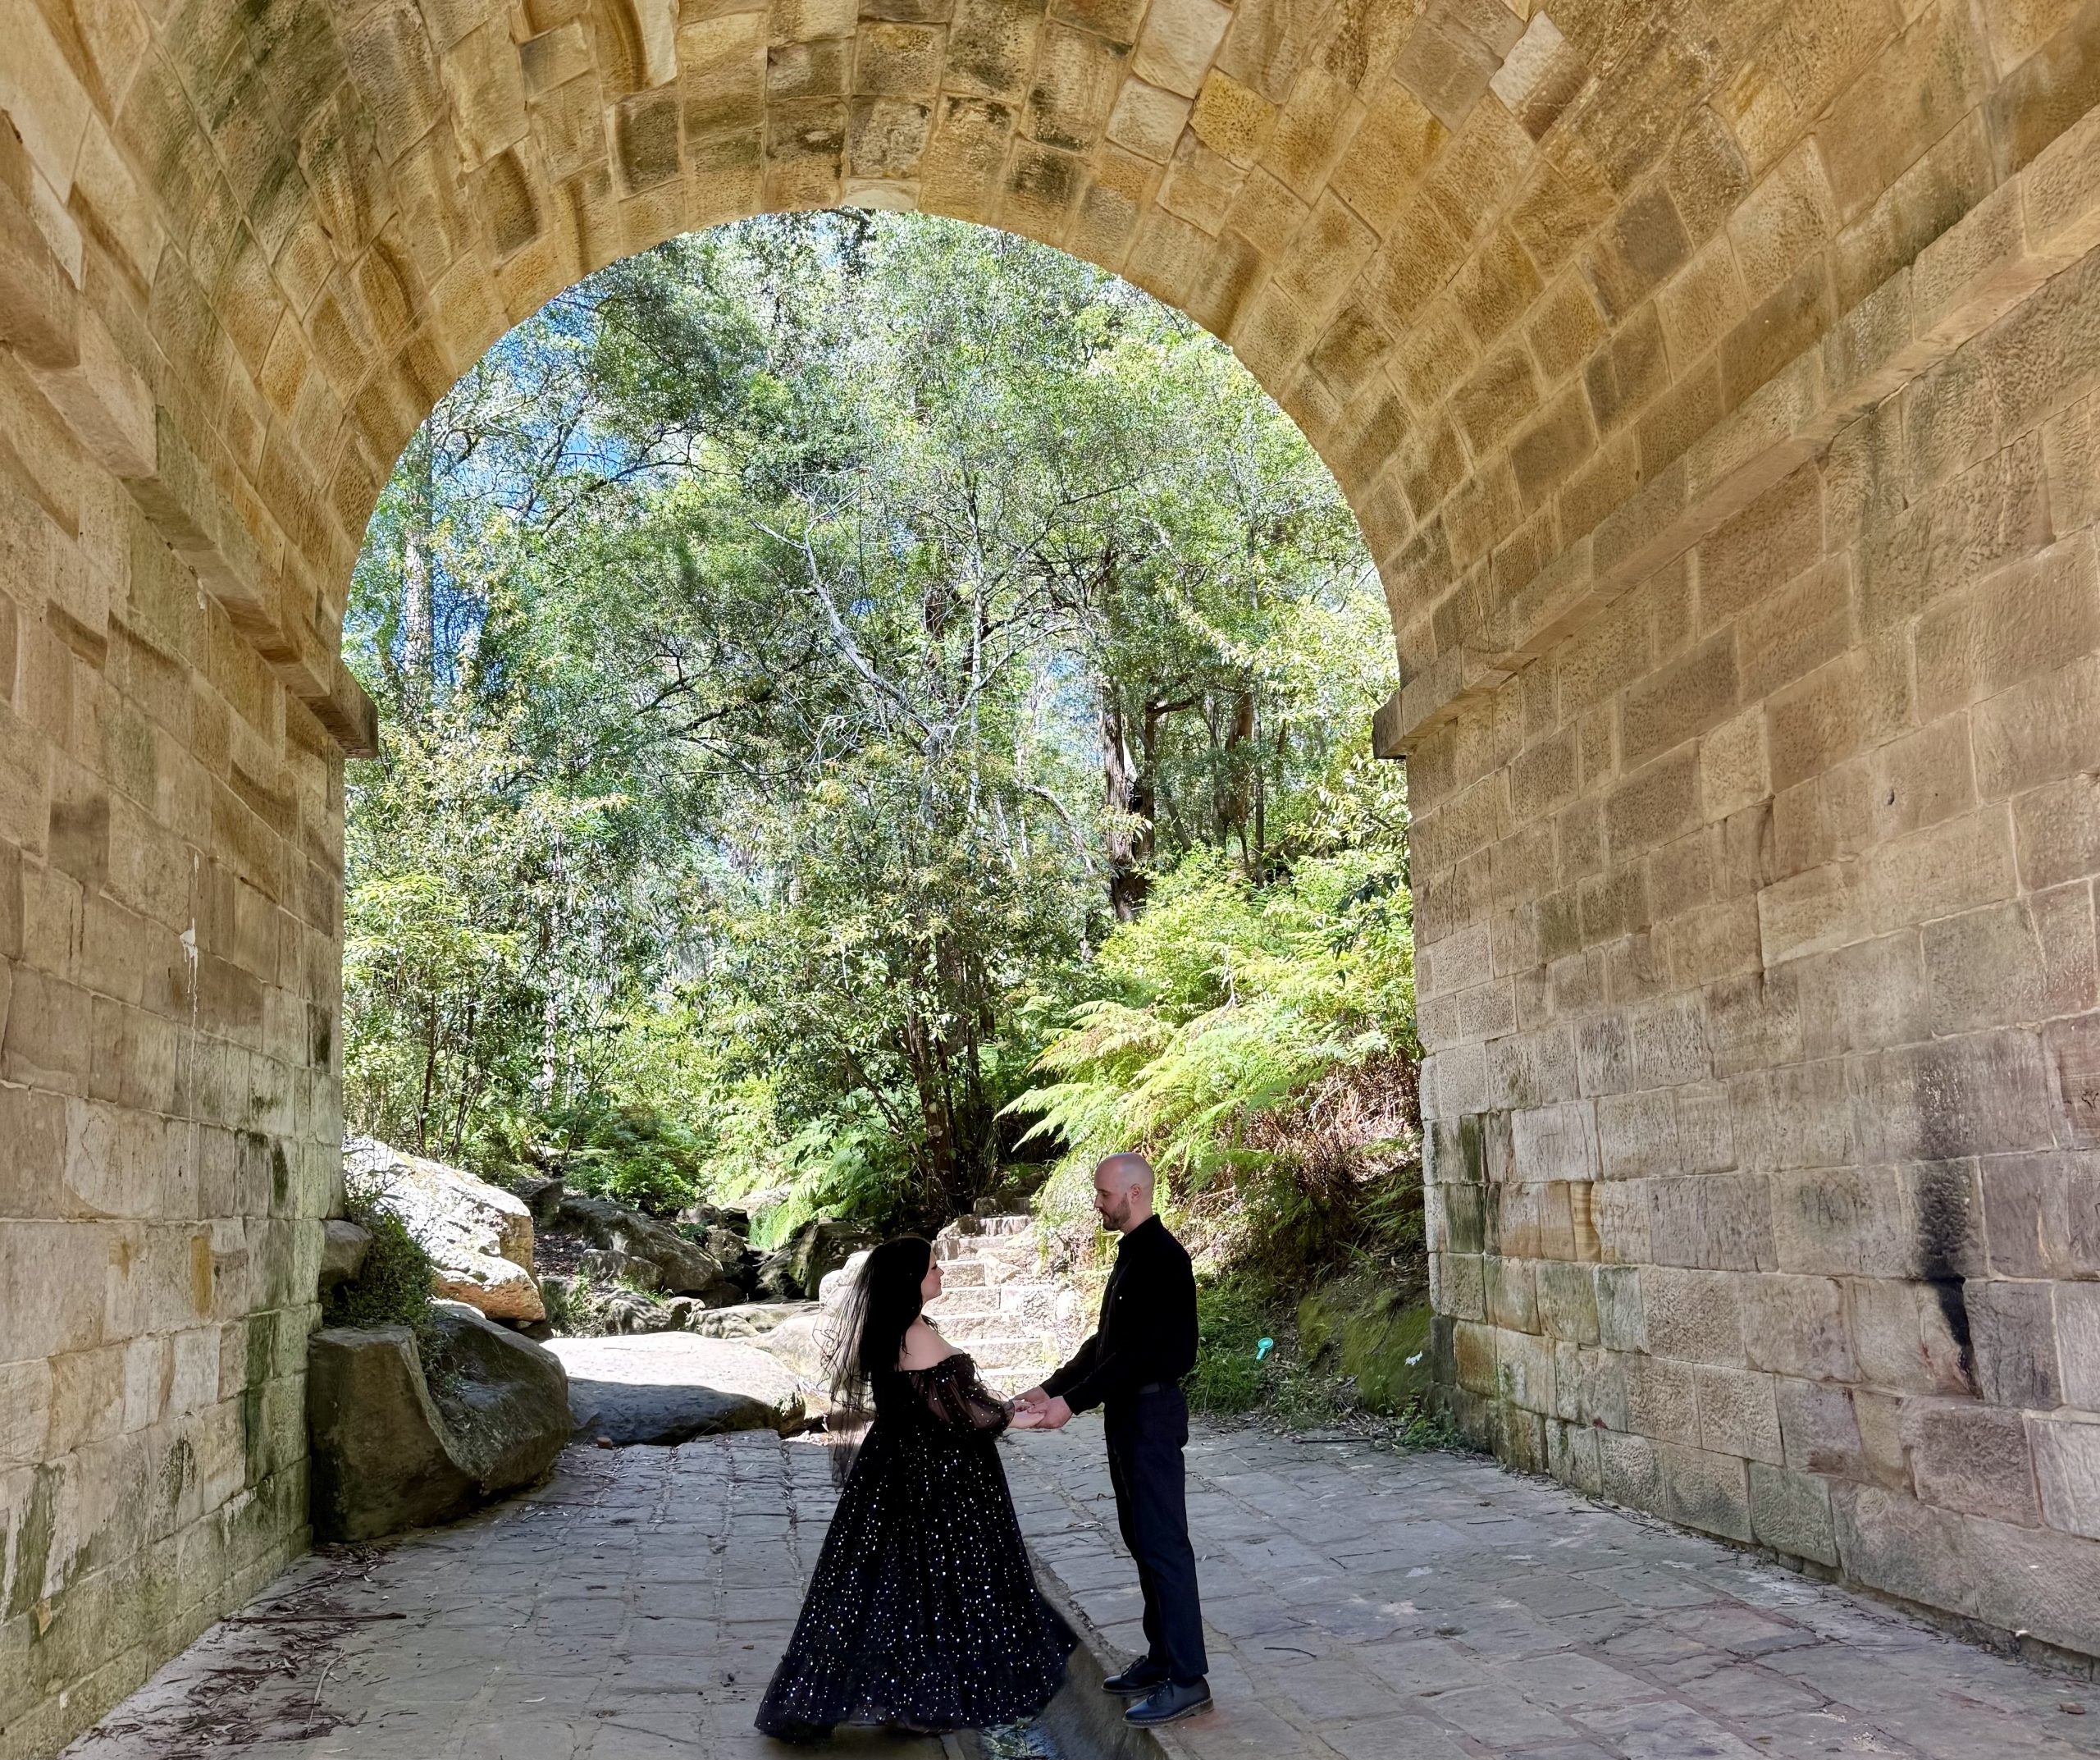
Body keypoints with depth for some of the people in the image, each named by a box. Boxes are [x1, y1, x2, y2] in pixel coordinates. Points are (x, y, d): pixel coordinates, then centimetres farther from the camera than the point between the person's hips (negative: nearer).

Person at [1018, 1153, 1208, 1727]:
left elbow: (1140, 1351, -23)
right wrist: (1051, 1387, 12)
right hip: (1127, 1412, 10)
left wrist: (1073, 1402, -21)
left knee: (1163, 1542, -6)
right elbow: (1105, 1341, 18)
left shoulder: (1163, 1259, -18)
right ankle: (1162, 1657, 25)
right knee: (1141, 1538, 15)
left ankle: (1187, 1678, 0)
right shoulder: (1133, 1254, 14)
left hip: (1152, 1414, -10)